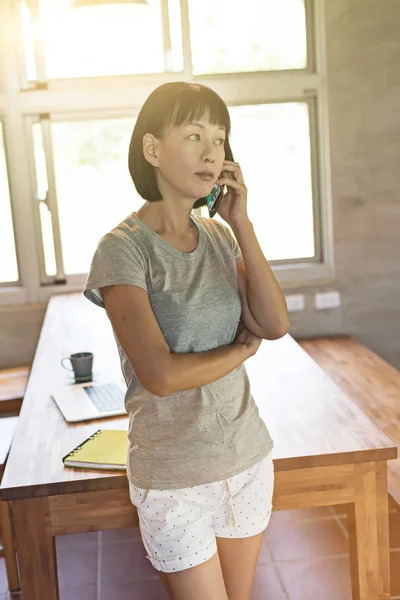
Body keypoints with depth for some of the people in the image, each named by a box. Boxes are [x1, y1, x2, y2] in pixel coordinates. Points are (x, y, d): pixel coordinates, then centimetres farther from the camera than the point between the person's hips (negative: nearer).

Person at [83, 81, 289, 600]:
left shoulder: (219, 238, 3)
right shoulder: (122, 249, -15)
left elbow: (275, 325, -9)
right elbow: (160, 374, -24)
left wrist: (242, 225, -11)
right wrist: (242, 349, -9)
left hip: (247, 455, 6)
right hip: (174, 475, -5)